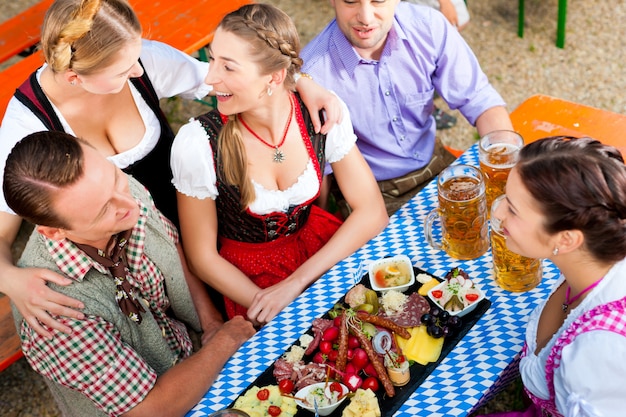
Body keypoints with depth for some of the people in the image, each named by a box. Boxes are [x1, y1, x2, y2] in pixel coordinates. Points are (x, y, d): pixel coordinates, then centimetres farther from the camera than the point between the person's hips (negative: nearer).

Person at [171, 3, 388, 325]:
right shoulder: (197, 143, -22)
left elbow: (372, 211, -12)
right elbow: (203, 256, -11)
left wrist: (295, 283, -20)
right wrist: (264, 304, -22)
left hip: (315, 244, 4)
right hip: (246, 274, -3)